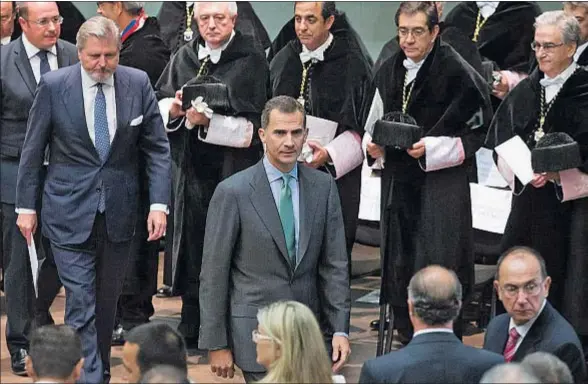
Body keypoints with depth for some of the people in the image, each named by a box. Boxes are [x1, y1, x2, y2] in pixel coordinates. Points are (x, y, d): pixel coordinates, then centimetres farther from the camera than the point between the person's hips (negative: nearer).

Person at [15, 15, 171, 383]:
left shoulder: (138, 83, -3)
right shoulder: (54, 86, -7)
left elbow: (157, 148, 2)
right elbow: (33, 150, 1)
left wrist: (159, 203, -6)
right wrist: (26, 206, 2)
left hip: (119, 212, 2)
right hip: (70, 213, -2)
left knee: (107, 304, 13)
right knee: (81, 305, -8)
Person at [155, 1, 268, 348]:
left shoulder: (252, 60, -3)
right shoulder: (185, 58, 11)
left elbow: (253, 124, -9)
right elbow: (158, 103, 12)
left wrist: (209, 121, -19)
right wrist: (175, 108, -9)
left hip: (235, 170, -4)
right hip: (192, 169, 4)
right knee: (192, 247, 8)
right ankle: (191, 329, 18)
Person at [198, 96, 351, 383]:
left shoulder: (323, 187, 5)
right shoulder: (232, 192, -7)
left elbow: (335, 265, 6)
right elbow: (213, 275, -5)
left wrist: (340, 329, -2)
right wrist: (216, 345, -6)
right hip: (255, 334, -4)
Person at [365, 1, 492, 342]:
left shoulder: (456, 72, -10)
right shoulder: (389, 72, 9)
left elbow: (477, 132, -8)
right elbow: (375, 125, 21)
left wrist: (430, 149, -17)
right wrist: (374, 145, 0)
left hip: (442, 184, -6)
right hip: (399, 183, 6)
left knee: (436, 272, -8)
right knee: (399, 266, 9)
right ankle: (408, 343, 21)